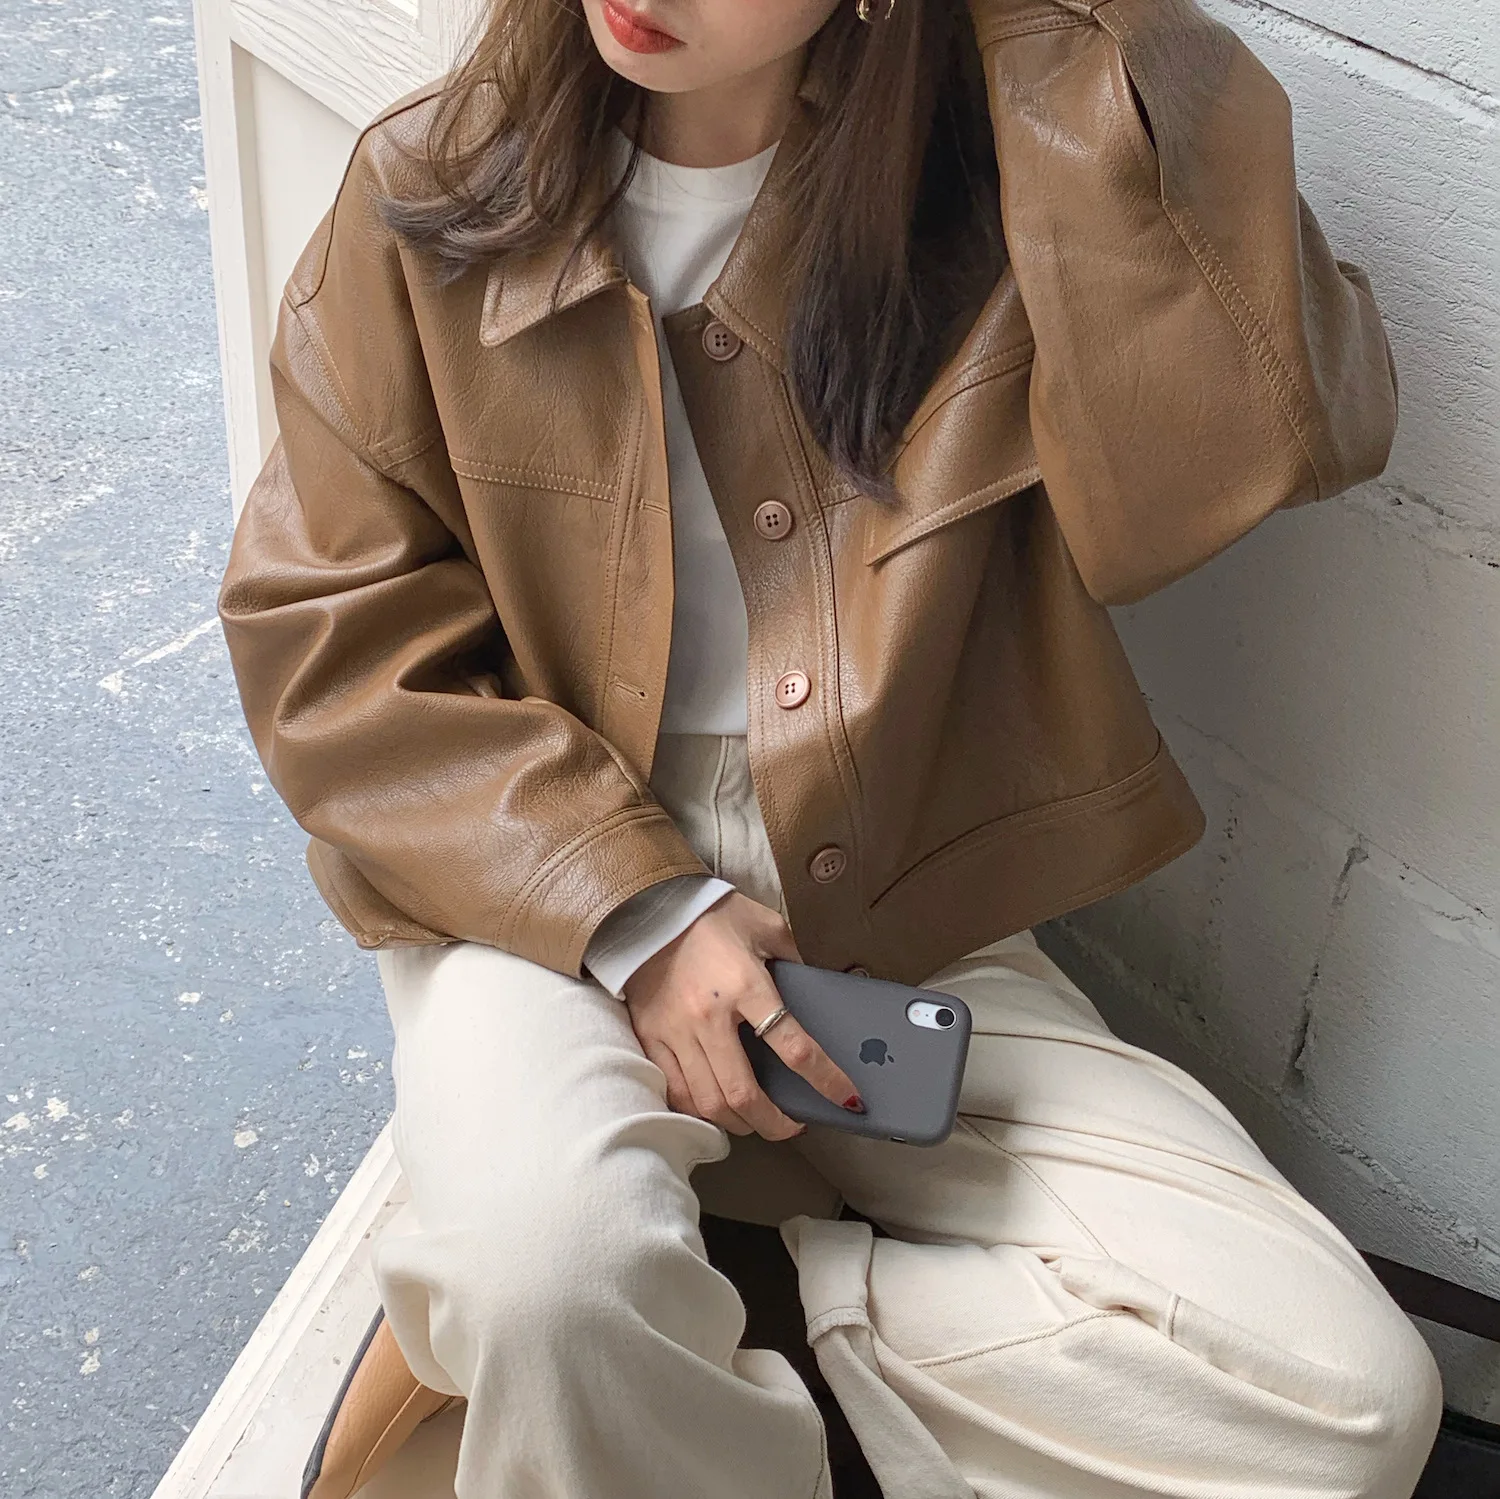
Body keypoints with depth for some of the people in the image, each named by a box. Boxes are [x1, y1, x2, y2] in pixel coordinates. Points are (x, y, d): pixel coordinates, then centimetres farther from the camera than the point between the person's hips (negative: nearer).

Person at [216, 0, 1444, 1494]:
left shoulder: (990, 191, -3)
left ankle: (738, 1289, 0)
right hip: (544, 910, -1)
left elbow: (1298, 423, -19)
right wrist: (631, 910, -15)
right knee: (552, 1270, -36)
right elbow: (325, 642, -4)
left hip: (911, 934, 2)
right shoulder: (433, 196, -3)